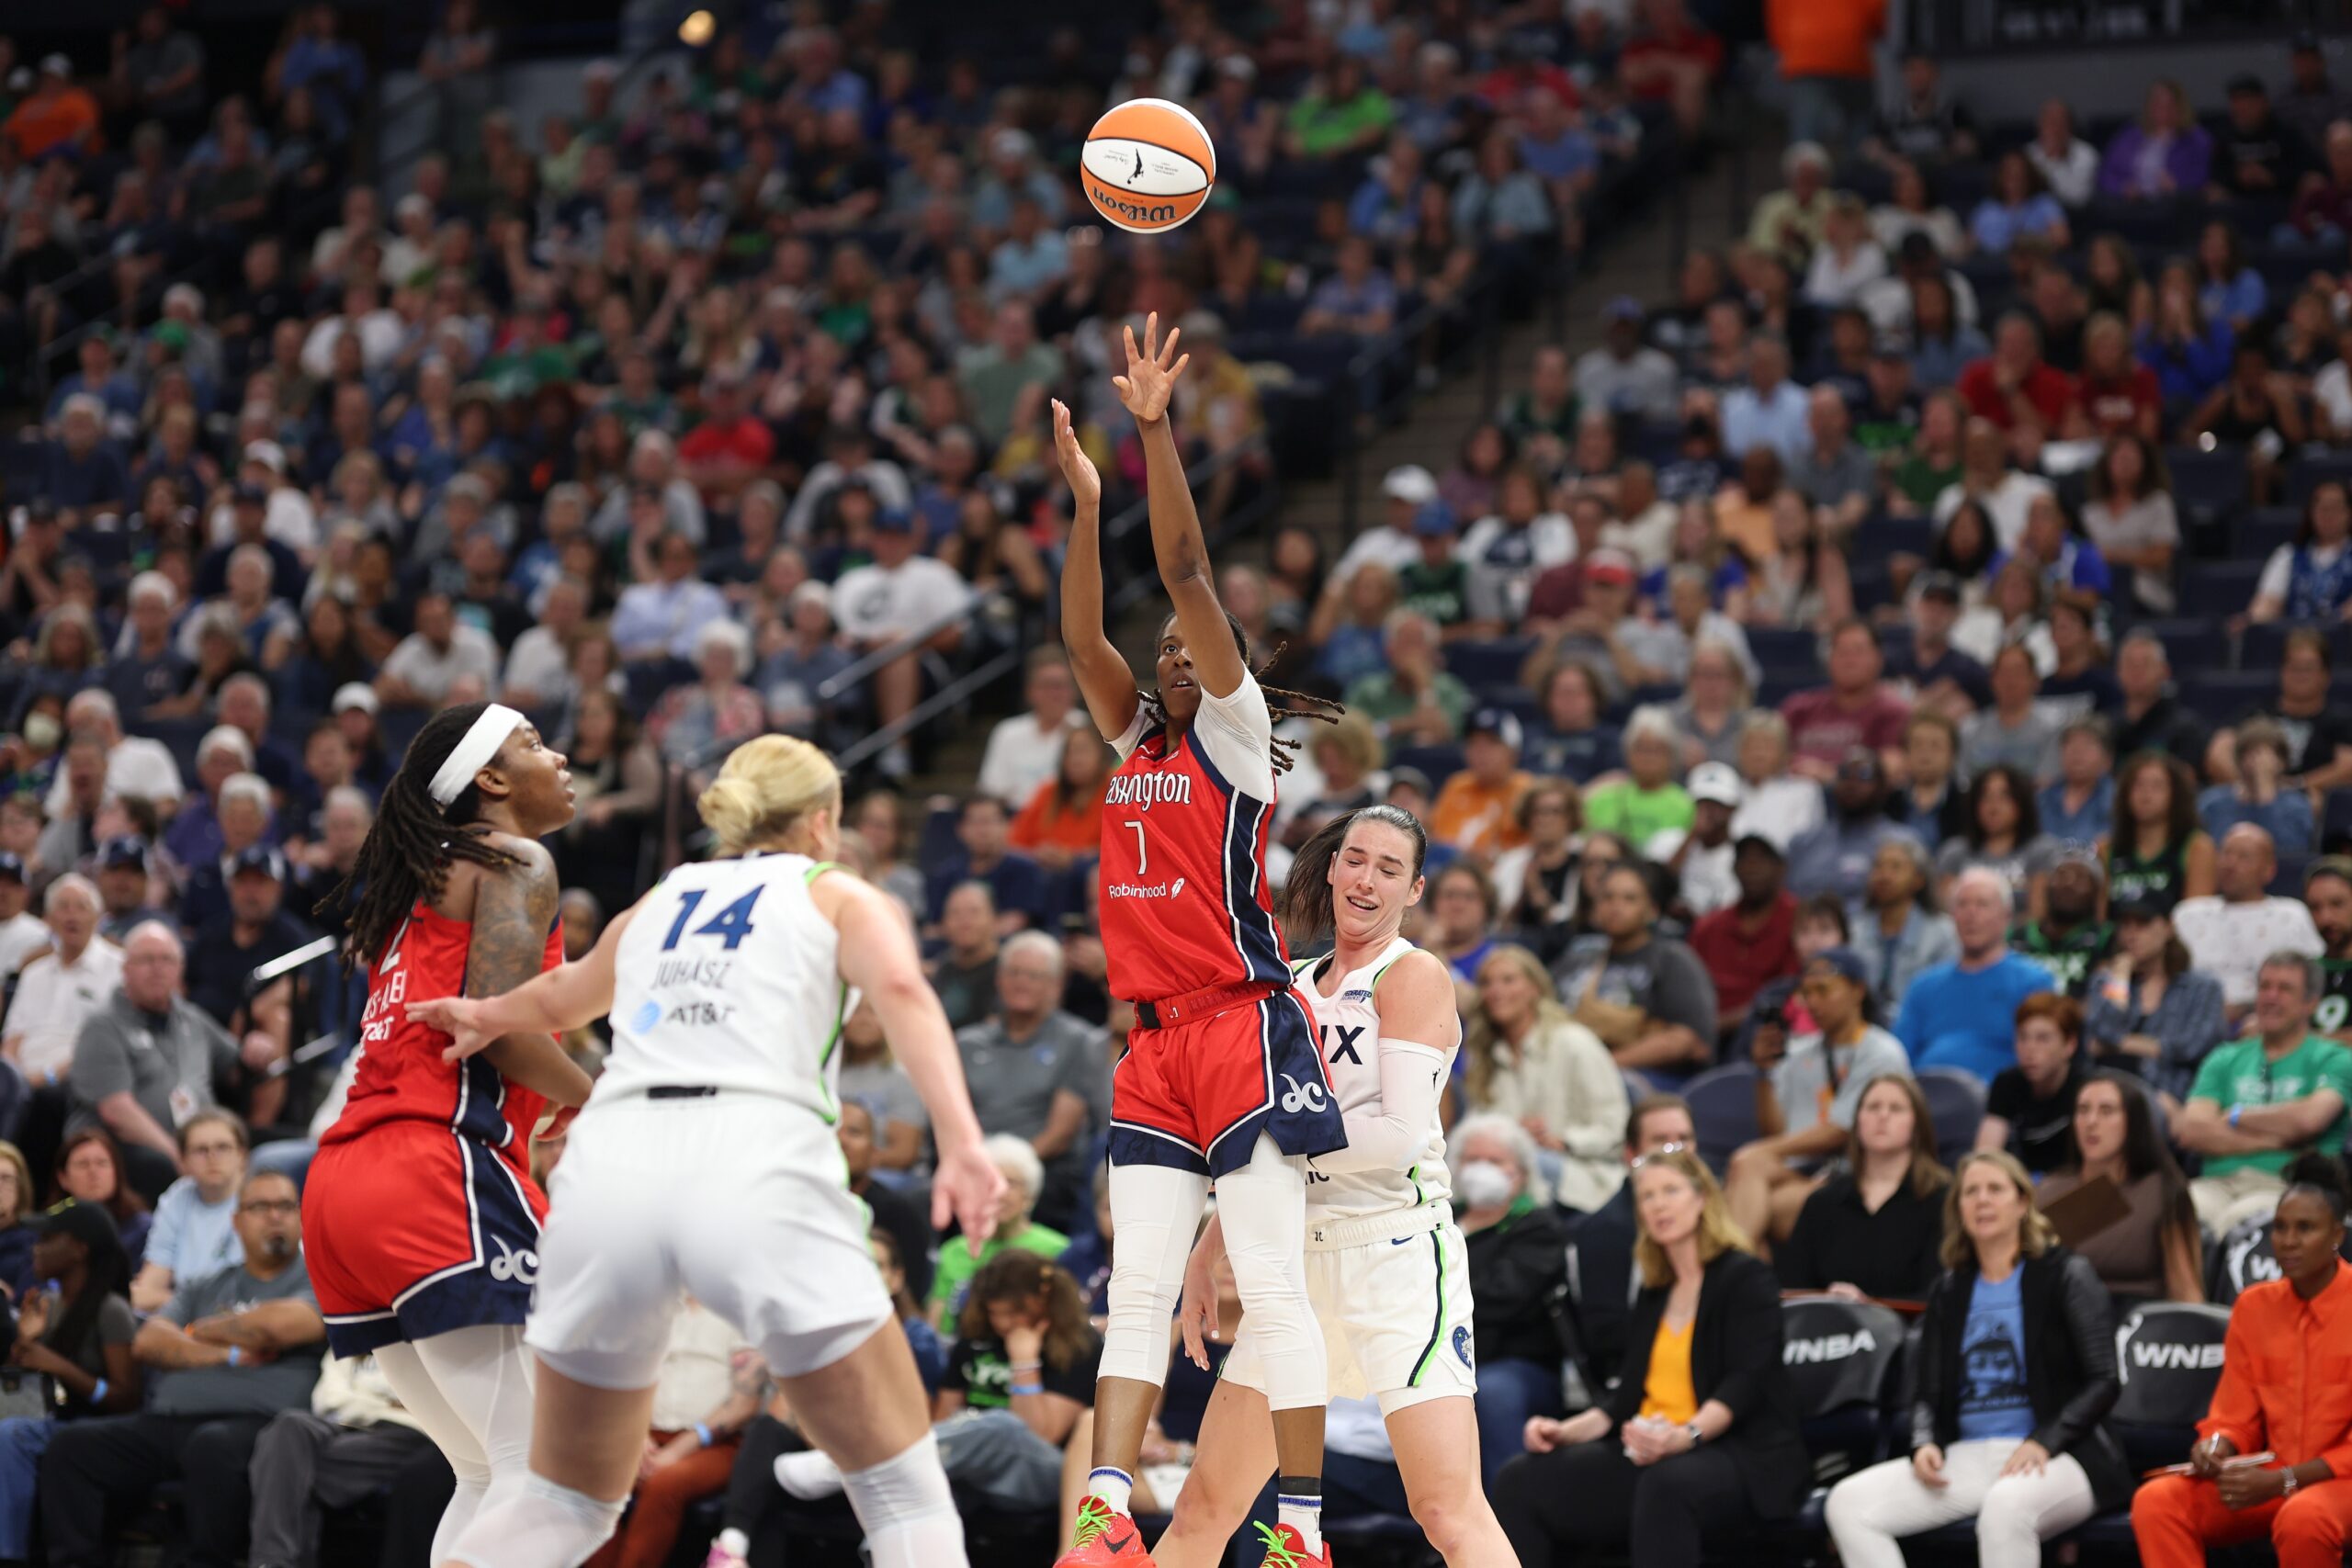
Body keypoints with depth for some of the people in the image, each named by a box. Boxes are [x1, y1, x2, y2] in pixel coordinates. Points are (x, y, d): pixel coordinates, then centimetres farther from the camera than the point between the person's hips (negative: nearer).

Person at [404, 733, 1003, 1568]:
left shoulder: (659, 902, 30)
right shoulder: (839, 896, 18)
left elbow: (559, 998, 49)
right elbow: (900, 988, -5)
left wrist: (488, 1015, 66)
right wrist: (961, 1143, -16)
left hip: (612, 1163, 4)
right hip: (759, 1160, -4)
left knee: (564, 1500, 20)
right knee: (903, 1490, 6)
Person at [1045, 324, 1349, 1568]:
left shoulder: (1235, 731, 1)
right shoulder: (1135, 740, 18)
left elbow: (1189, 576, -6)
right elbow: (1082, 637, 8)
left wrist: (1156, 430, -11)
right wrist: (1086, 504, -1)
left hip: (1243, 1027, -7)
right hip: (1156, 1040, 7)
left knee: (1274, 1291, -8)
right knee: (1138, 1293, 0)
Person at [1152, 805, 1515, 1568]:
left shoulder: (1414, 975, -4)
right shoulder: (1299, 986, 17)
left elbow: (1401, 1135, -14)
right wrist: (1202, 1263, 20)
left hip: (1396, 1249, -7)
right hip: (1298, 1255, 7)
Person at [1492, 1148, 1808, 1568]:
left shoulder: (1745, 1277, -1)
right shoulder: (1655, 1293, 23)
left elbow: (1743, 1384, -14)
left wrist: (1685, 1436, -31)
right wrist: (1568, 1430, 2)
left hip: (1741, 1453, -7)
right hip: (1648, 1450, 7)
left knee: (1665, 1486, -43)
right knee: (1521, 1482, -13)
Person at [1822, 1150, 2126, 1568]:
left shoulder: (2065, 1275, 4)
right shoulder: (1948, 1293, 19)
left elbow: (2103, 1381, -3)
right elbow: (1929, 1393, 18)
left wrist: (2044, 1443, -18)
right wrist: (1925, 1443, -5)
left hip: (2055, 1458, -5)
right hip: (1967, 1455, 5)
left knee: (2006, 1505, -42)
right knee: (1848, 1502, -18)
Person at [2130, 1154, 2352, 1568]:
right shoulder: (2254, 1307, 9)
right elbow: (2236, 1419, 12)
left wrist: (2284, 1481, -20)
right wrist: (2215, 1446, -13)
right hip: (2271, 1478, 5)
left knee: (2303, 1518, -40)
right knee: (2155, 1502, -20)